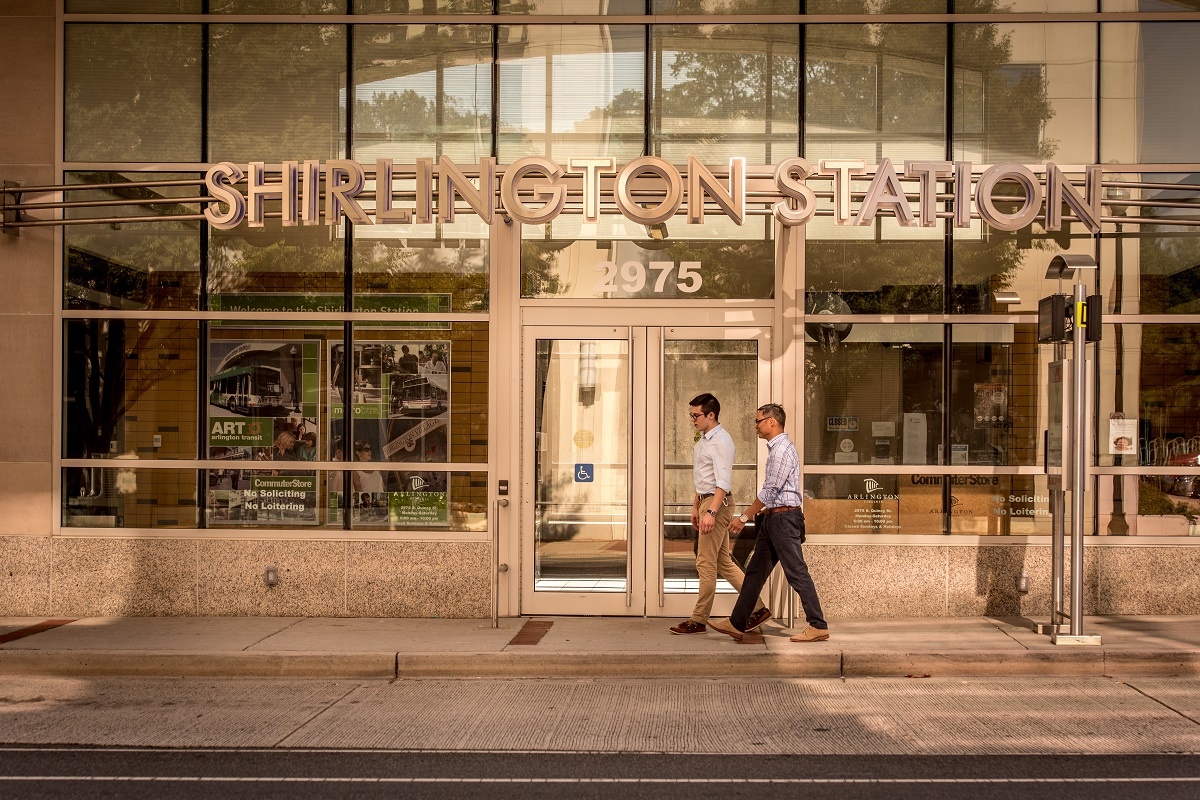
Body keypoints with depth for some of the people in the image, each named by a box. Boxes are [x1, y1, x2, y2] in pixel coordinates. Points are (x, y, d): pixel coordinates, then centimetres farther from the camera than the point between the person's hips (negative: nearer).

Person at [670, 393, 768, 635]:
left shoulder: (720, 441, -15)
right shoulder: (703, 440, 16)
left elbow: (723, 481, -23)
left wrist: (711, 512, -30)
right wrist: (696, 507, 24)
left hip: (717, 503, -10)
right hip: (706, 502, 10)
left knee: (706, 563, -4)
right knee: (723, 563, 12)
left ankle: (698, 620, 3)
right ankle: (757, 608, 16)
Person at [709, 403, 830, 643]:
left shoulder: (782, 449, -15)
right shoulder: (776, 448, 16)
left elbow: (770, 491, -18)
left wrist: (745, 517, -14)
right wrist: (762, 513, 20)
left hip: (784, 517, -10)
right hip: (773, 518, 10)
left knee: (796, 573, -6)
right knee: (755, 571, 11)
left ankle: (818, 626, 0)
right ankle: (737, 624, 15)